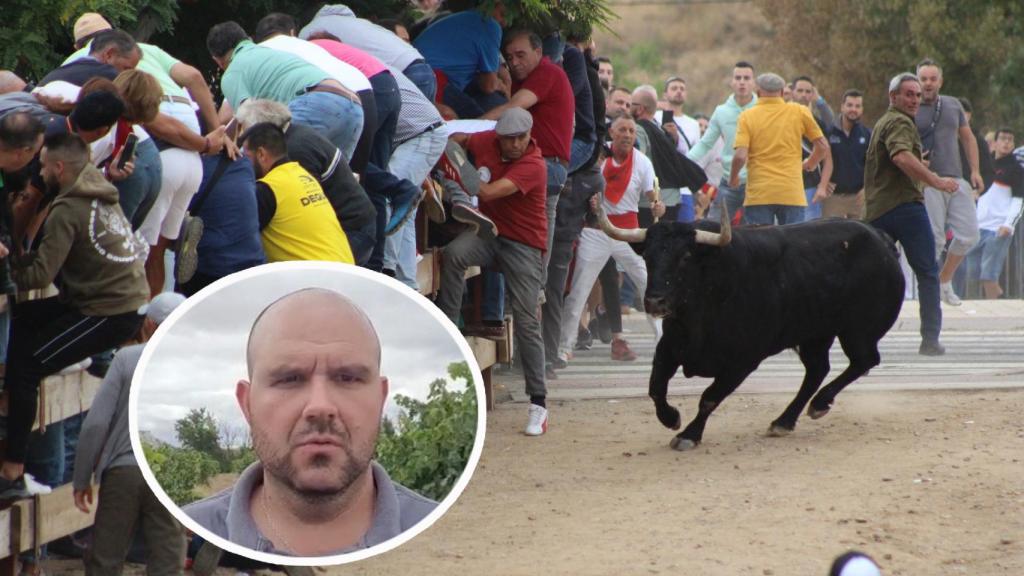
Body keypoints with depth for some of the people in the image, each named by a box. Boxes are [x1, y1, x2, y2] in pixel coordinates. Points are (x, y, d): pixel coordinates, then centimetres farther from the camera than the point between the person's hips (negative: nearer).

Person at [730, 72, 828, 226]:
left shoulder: (748, 117, -1)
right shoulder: (799, 112, 3)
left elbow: (740, 156, -11)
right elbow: (822, 147, 7)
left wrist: (733, 177, 8)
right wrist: (810, 164, 27)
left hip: (758, 195, -1)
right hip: (792, 195, 1)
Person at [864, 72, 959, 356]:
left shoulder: (881, 123, 23)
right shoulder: (900, 122, -8)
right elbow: (901, 156, -27)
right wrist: (936, 181, -29)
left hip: (876, 209, 9)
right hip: (904, 203, -9)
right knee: (927, 272, -1)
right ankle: (930, 339, -5)